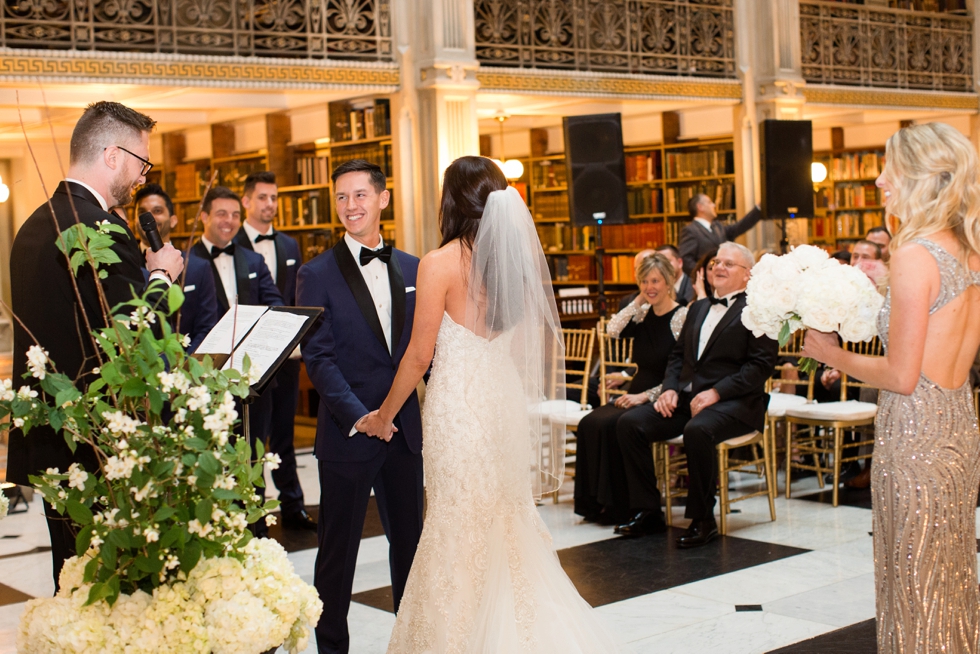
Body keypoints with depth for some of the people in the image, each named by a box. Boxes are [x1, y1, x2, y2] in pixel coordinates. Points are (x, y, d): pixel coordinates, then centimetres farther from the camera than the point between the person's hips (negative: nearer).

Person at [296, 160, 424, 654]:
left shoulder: (412, 269, 8)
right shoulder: (318, 275, -4)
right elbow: (318, 357, -9)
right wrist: (358, 415, -19)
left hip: (405, 428, 4)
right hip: (347, 432, -3)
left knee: (409, 539, 13)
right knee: (338, 548, 7)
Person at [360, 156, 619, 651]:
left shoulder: (441, 263, -12)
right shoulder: (521, 256, 3)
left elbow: (420, 354, -10)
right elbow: (539, 343, 10)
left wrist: (384, 414, 2)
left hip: (458, 404, -6)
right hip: (508, 401, 6)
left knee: (459, 530, 4)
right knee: (507, 525, 17)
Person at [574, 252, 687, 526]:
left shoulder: (682, 317, -10)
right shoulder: (643, 314, 11)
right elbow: (613, 331, -6)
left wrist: (645, 396, -18)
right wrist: (639, 300, -3)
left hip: (661, 400, -7)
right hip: (637, 395, 7)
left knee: (611, 425, -26)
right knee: (589, 423, -16)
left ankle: (617, 506, -14)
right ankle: (595, 502, -8)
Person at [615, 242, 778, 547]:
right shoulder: (698, 308, 23)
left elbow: (761, 365, -11)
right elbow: (678, 355, 22)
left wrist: (716, 392, -19)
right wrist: (670, 388, 2)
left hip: (733, 402, -7)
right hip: (685, 397, 7)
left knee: (697, 430, -37)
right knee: (629, 424, -13)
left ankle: (703, 518, -20)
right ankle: (647, 511, -5)